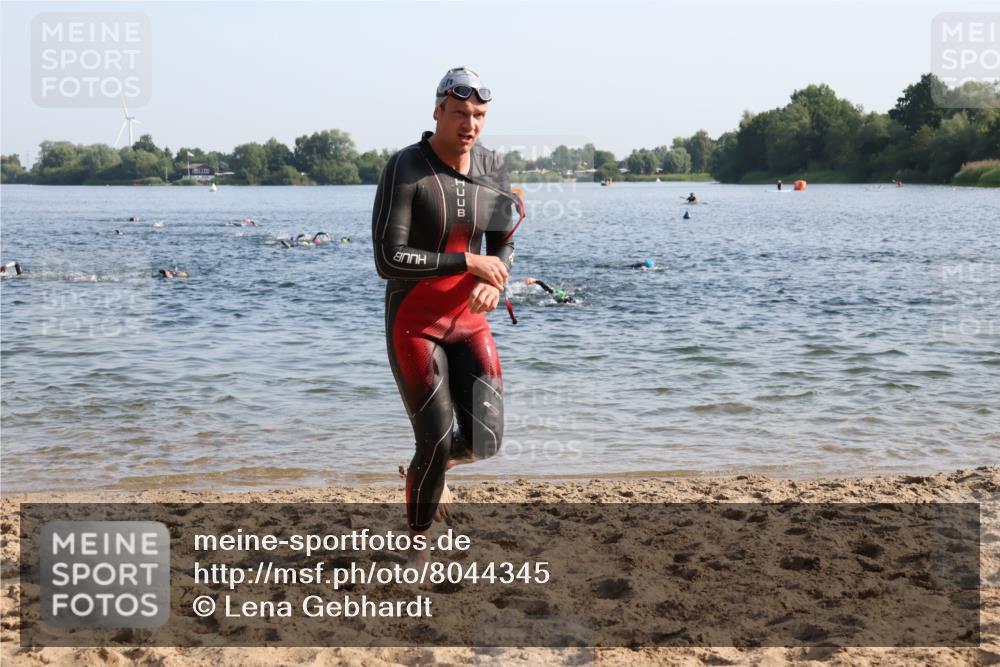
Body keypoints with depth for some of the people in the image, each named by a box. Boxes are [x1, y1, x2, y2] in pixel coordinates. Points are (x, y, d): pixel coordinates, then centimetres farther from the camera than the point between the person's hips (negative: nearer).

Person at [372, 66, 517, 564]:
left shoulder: (492, 169, 0)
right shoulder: (405, 169, -17)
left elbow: (503, 244, 9)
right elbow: (388, 260, -23)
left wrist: (493, 284, -13)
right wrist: (470, 263, -23)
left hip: (468, 322, 5)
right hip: (414, 324, -5)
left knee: (484, 440, -2)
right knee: (436, 441, -6)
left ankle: (431, 469, 35)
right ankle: (416, 539, 21)